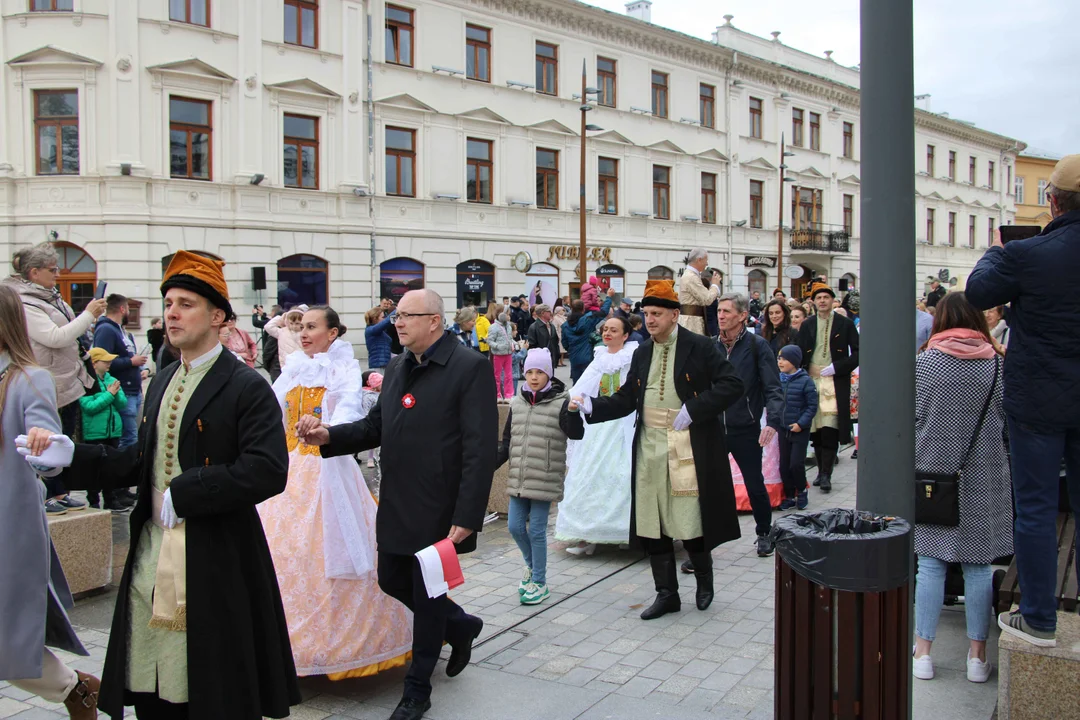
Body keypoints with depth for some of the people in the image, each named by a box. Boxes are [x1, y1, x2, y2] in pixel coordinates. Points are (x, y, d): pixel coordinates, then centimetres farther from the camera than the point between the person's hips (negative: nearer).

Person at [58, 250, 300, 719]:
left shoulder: (246, 387, -11)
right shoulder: (161, 384, 14)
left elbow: (268, 470, -22)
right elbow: (142, 463, 14)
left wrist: (182, 494, -19)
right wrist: (71, 456, 1)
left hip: (216, 565, -7)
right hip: (151, 557, 7)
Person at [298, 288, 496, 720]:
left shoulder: (470, 368, -14)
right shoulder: (396, 370, 11)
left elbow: (480, 449, -18)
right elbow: (376, 427, 14)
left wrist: (467, 517, -22)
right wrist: (328, 436, -4)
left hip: (439, 513, -7)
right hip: (396, 508, 7)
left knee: (427, 597, 6)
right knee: (392, 582, 16)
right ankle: (460, 626, 41)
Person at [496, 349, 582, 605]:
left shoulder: (560, 402, -7)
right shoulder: (517, 403, 8)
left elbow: (576, 434, -19)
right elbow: (507, 441, 15)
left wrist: (574, 413, -38)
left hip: (545, 480, -5)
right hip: (518, 479, 5)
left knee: (537, 530, 0)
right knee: (515, 527, 8)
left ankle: (540, 583, 16)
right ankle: (531, 564, 36)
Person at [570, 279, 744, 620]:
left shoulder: (700, 347, -5)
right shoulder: (642, 354, 11)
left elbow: (732, 385, -11)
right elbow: (625, 400, 9)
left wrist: (693, 409, -18)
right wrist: (589, 405, -7)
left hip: (690, 448, -5)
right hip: (650, 448, 5)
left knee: (691, 520, 1)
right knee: (652, 524, 6)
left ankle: (704, 579, 29)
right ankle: (666, 594, 19)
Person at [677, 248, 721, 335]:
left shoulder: (691, 275, 15)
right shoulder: (691, 277, -16)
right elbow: (707, 299, -18)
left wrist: (711, 283, 10)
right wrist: (714, 284, -3)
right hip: (691, 320, -10)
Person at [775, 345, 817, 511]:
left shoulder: (805, 381, -11)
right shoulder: (778, 380, 1)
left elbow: (812, 406, -9)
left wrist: (801, 423, -15)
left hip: (800, 430, -5)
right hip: (783, 429, 5)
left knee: (796, 464, -7)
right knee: (784, 465, 8)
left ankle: (801, 491, 18)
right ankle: (789, 496, 22)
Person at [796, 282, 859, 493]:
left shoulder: (845, 324, 3)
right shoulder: (807, 325, 11)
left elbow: (857, 353, 0)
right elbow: (799, 353, 13)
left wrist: (836, 367, -10)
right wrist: (808, 368, -3)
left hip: (835, 383, -3)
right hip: (812, 381, 3)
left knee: (830, 429, -11)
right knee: (815, 430, 6)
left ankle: (826, 474, -8)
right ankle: (821, 470, 18)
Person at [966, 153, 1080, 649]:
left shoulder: (1025, 255, -17)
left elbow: (978, 292, -2)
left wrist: (994, 252, 15)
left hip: (1037, 402, -4)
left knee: (1035, 508, 5)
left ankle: (1039, 620, 12)